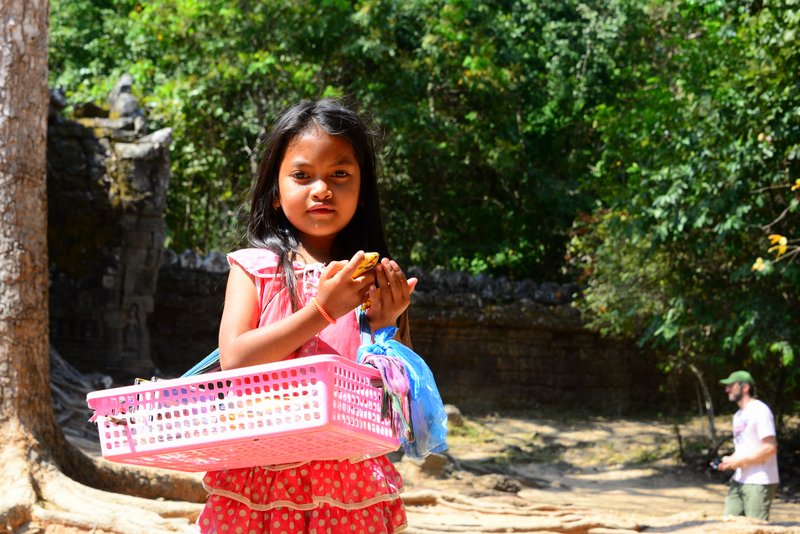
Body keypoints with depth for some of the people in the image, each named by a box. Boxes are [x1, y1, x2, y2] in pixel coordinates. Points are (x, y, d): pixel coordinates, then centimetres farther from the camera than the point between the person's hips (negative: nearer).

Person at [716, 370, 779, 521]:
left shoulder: (760, 411, -11)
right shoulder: (738, 415, 18)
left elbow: (770, 448, -18)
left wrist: (740, 461, -15)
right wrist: (730, 460, 4)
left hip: (760, 482, -9)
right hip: (739, 480, 9)